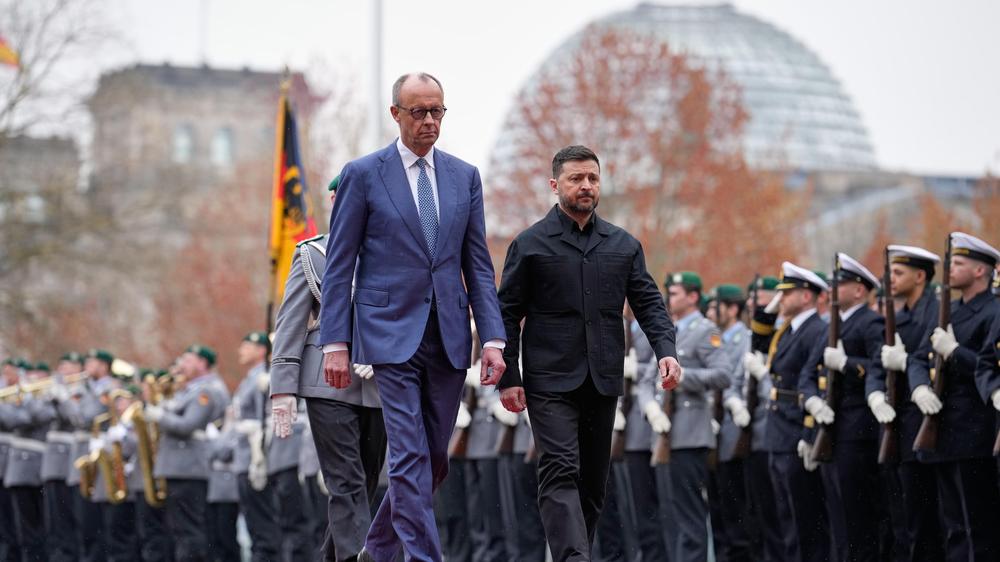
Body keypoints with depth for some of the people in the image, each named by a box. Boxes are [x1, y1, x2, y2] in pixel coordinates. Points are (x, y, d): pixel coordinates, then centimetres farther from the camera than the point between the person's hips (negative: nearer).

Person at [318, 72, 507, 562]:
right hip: (392, 333, -4)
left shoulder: (464, 177, 10)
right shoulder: (363, 174, -1)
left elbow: (478, 265, 10)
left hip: (449, 337, 5)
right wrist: (335, 342, -7)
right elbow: (339, 266, -1)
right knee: (409, 457, -11)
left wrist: (492, 338, 0)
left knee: (434, 460, 10)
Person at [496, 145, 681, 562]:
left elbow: (648, 303, 9)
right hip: (551, 381, -4)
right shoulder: (530, 244, 2)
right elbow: (507, 314, 2)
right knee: (562, 472, -16)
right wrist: (508, 377, -5)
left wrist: (665, 350, -9)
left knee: (594, 479, 9)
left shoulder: (624, 245, 12)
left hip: (604, 381, 4)